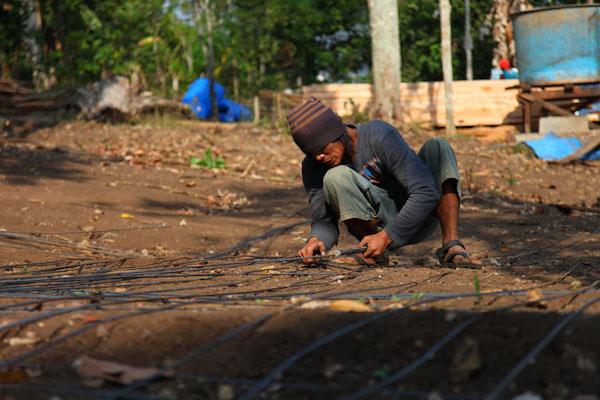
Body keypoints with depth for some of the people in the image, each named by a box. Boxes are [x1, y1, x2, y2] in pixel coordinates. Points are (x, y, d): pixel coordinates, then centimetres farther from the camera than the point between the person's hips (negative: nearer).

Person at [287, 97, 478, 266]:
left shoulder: (381, 136, -21)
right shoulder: (313, 166, -9)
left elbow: (427, 192, -26)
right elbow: (323, 221, -5)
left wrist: (386, 236, -32)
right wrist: (316, 239, -30)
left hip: (417, 222, -1)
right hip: (377, 223, 1)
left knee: (437, 146, -25)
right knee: (335, 177, -25)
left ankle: (451, 243, -34)